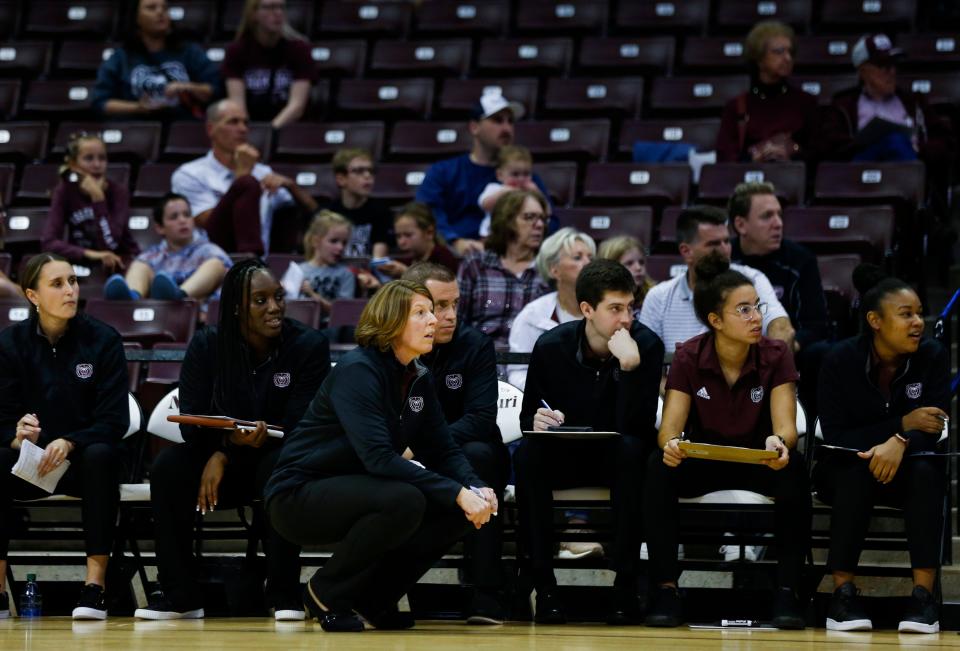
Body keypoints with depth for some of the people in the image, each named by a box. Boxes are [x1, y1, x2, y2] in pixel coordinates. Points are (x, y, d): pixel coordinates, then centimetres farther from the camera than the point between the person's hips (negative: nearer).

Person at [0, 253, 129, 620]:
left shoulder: (103, 340, -6)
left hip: (83, 460, -1)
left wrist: (68, 444, -28)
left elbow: (114, 421, -9)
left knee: (101, 455, -35)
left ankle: (95, 587, -36)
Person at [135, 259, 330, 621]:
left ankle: (284, 594, -28)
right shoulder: (206, 345, -3)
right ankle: (180, 596, -18)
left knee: (278, 467, -37)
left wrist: (225, 453, -28)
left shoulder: (310, 346, -10)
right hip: (219, 459, 2)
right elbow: (190, 421, -7)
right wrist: (232, 440, -30)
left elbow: (299, 427, -16)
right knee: (168, 467, -26)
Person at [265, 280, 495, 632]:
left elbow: (442, 451, 5)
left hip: (352, 492, 8)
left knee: (455, 512, -8)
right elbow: (379, 458, -31)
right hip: (299, 495, -8)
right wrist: (457, 494, -33)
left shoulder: (418, 380, 5)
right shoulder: (356, 371, -20)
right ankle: (327, 590, -11)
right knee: (404, 502, -32)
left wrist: (475, 489, -18)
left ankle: (374, 596, 7)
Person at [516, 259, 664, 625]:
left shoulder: (646, 345, -15)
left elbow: (637, 427, -25)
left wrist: (630, 365, -38)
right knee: (527, 454, -30)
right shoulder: (551, 346, -10)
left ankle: (625, 585, -29)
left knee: (632, 449, -36)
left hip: (617, 458, -1)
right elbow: (527, 417, -1)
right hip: (564, 456, 1)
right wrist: (538, 421, -26)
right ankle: (543, 584, -24)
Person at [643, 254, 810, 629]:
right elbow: (671, 426, -15)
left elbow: (786, 425, -20)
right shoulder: (688, 358, -12)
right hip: (702, 459, 0)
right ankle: (665, 590, -23)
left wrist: (779, 443, -45)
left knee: (795, 469, -34)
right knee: (659, 468, -31)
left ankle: (787, 592, -25)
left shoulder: (775, 356, -13)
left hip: (758, 461, 0)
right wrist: (670, 444, -41)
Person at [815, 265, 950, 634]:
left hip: (909, 470, 1)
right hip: (847, 472, -1)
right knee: (857, 471, -36)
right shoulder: (841, 361, -13)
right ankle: (843, 593, -32)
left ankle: (924, 594, -37)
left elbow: (934, 429, -17)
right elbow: (834, 436, -16)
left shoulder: (933, 357, -9)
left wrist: (900, 443, -40)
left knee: (926, 471, -33)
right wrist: (904, 424, -25)